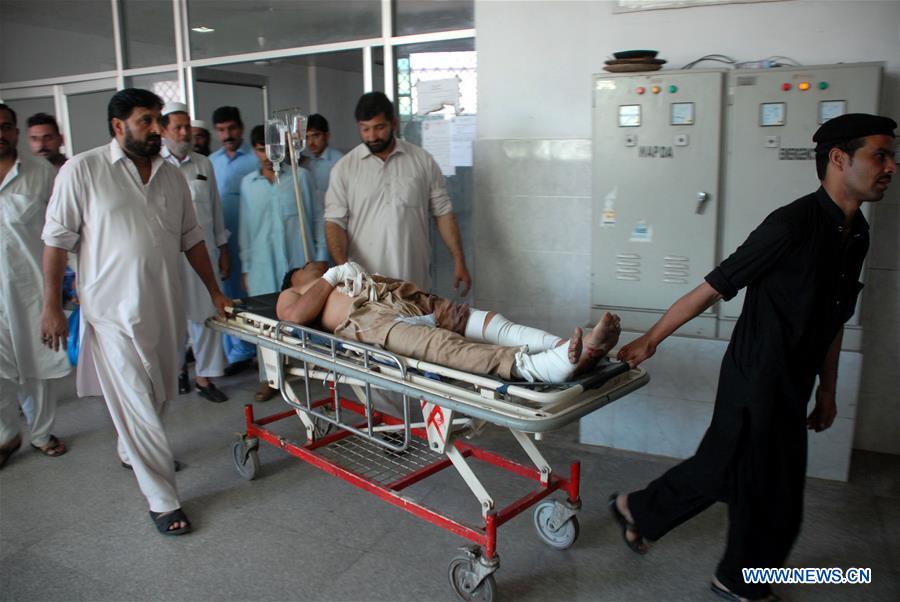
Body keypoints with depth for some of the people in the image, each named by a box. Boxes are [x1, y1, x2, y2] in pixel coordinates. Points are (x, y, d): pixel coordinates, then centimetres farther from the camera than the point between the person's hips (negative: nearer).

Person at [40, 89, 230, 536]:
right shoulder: (82, 171, -6)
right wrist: (51, 306, -8)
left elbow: (191, 238, 15)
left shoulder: (172, 176, 9)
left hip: (165, 308, 6)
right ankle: (163, 500, 8)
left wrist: (215, 292, 13)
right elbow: (57, 240, -5)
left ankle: (132, 451, 47)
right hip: (114, 310, -6)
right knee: (137, 405, -3)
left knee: (158, 395, 18)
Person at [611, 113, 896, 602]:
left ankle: (637, 511, 37)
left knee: (724, 468, 17)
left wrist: (827, 391, 19)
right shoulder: (793, 225, -21)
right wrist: (649, 340, -14)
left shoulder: (856, 234, 7)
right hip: (758, 382, -8)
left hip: (790, 386, 8)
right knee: (772, 496, 8)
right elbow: (713, 288, -19)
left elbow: (832, 321, 15)